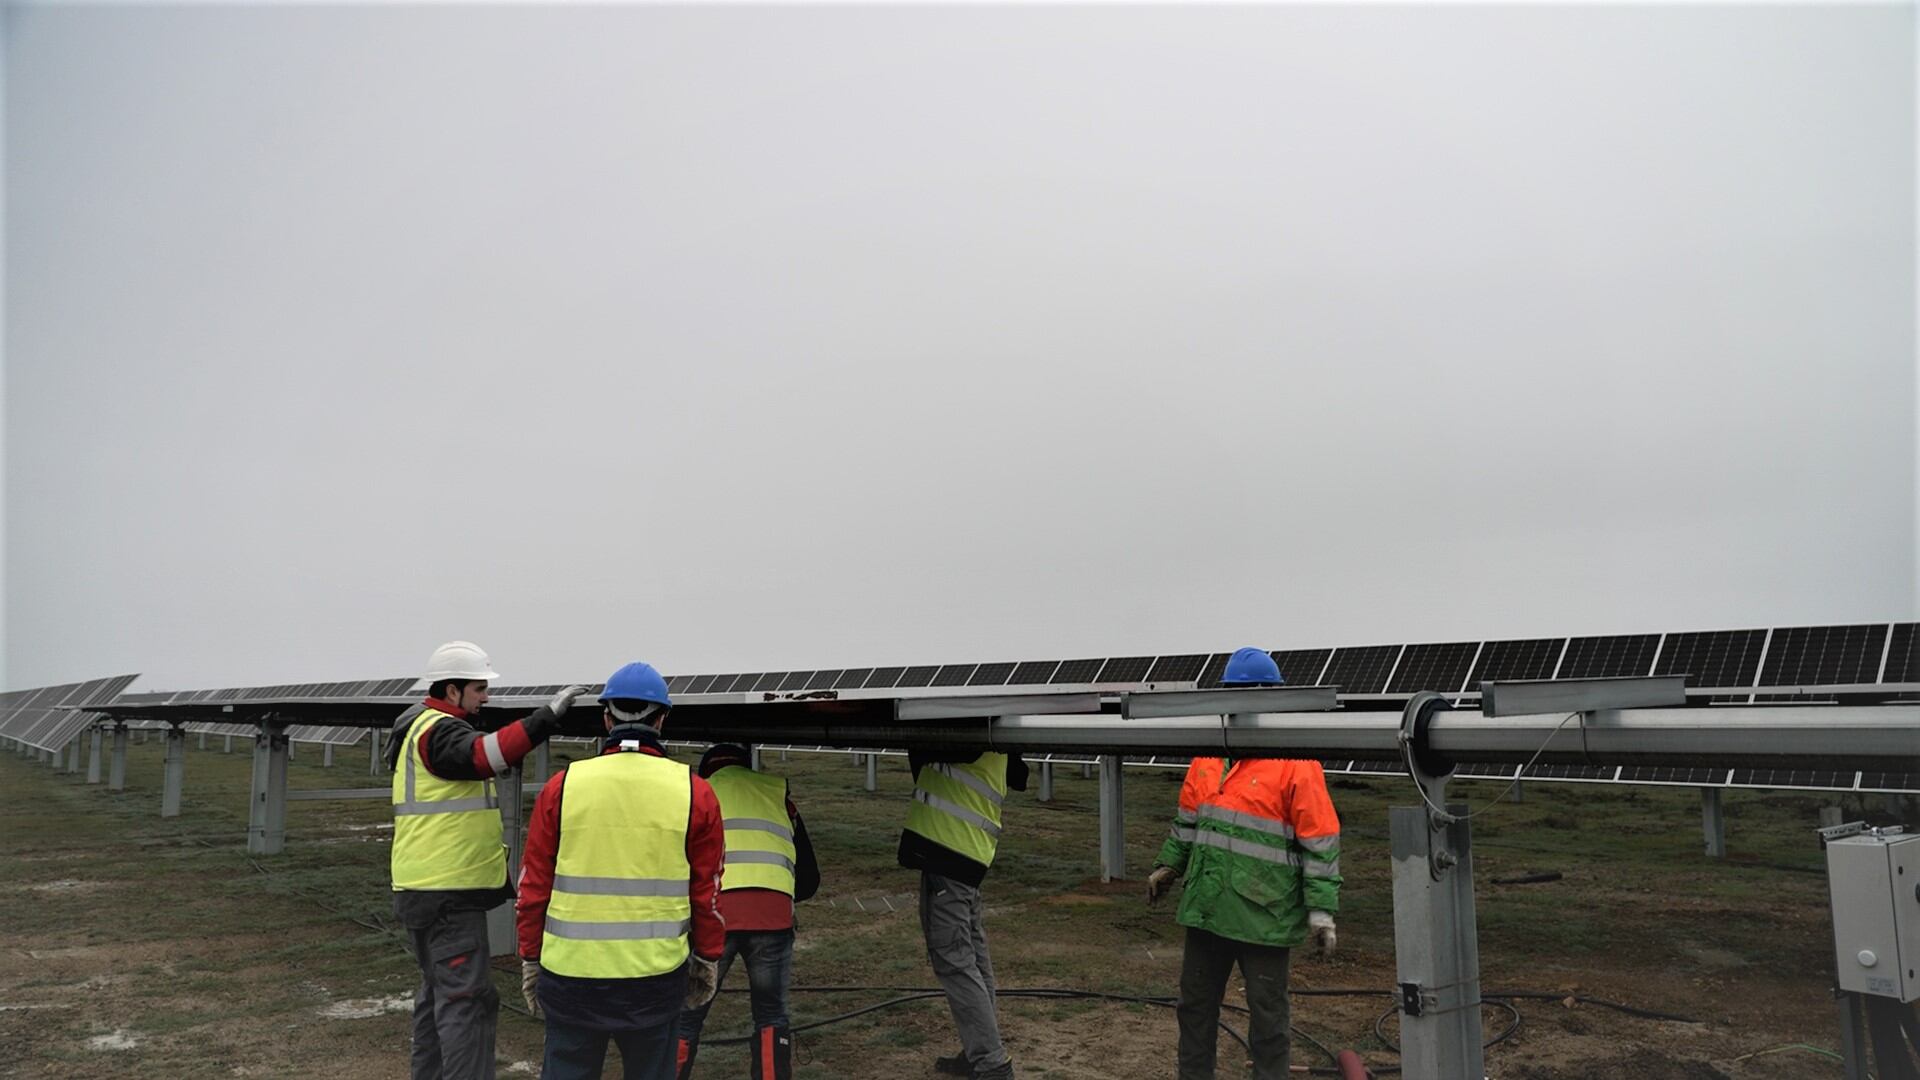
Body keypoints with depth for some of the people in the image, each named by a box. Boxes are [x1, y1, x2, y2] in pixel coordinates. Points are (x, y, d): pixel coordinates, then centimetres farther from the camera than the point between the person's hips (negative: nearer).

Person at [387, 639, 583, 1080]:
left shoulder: (432, 729, 19)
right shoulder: (437, 731, -14)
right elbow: (482, 755, -38)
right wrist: (545, 717, -44)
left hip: (433, 889, 11)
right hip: (446, 893, -11)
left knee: (439, 991, 18)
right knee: (467, 998, -12)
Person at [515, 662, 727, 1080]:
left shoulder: (562, 786, -3)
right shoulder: (694, 793, -5)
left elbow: (534, 885, 1)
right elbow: (707, 892, 0)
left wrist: (530, 959, 13)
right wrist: (707, 959, 12)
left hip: (571, 971, 1)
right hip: (656, 973, 0)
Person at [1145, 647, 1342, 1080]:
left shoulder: (1295, 764, -12)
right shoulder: (1208, 754, 6)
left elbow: (1321, 844, -12)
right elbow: (1188, 819, 18)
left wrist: (1322, 910, -13)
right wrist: (1168, 865, 20)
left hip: (1263, 915, -6)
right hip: (1206, 906, 6)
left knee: (1267, 1013, 9)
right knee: (1195, 1003, 17)